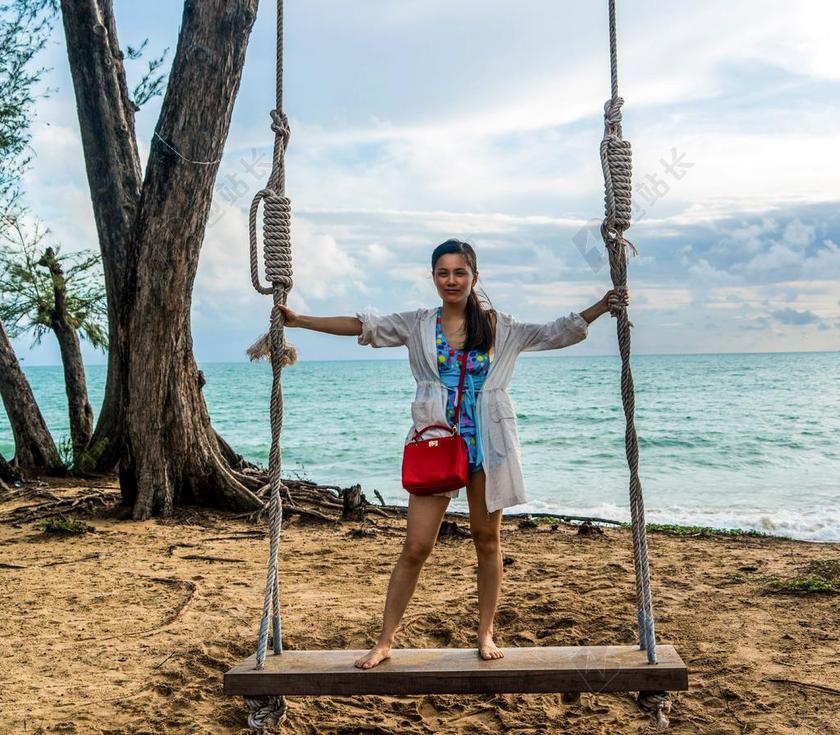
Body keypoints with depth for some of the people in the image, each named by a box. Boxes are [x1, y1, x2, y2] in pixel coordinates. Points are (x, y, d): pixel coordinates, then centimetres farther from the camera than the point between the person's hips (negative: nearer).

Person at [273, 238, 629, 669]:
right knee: (416, 545, -2)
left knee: (487, 539, 9)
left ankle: (486, 634, 23)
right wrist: (299, 320, -3)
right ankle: (385, 641, 8)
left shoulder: (498, 327, 6)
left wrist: (601, 307, -1)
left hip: (488, 443, 1)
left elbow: (554, 334, 8)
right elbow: (363, 326, 2)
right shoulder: (417, 325, 6)